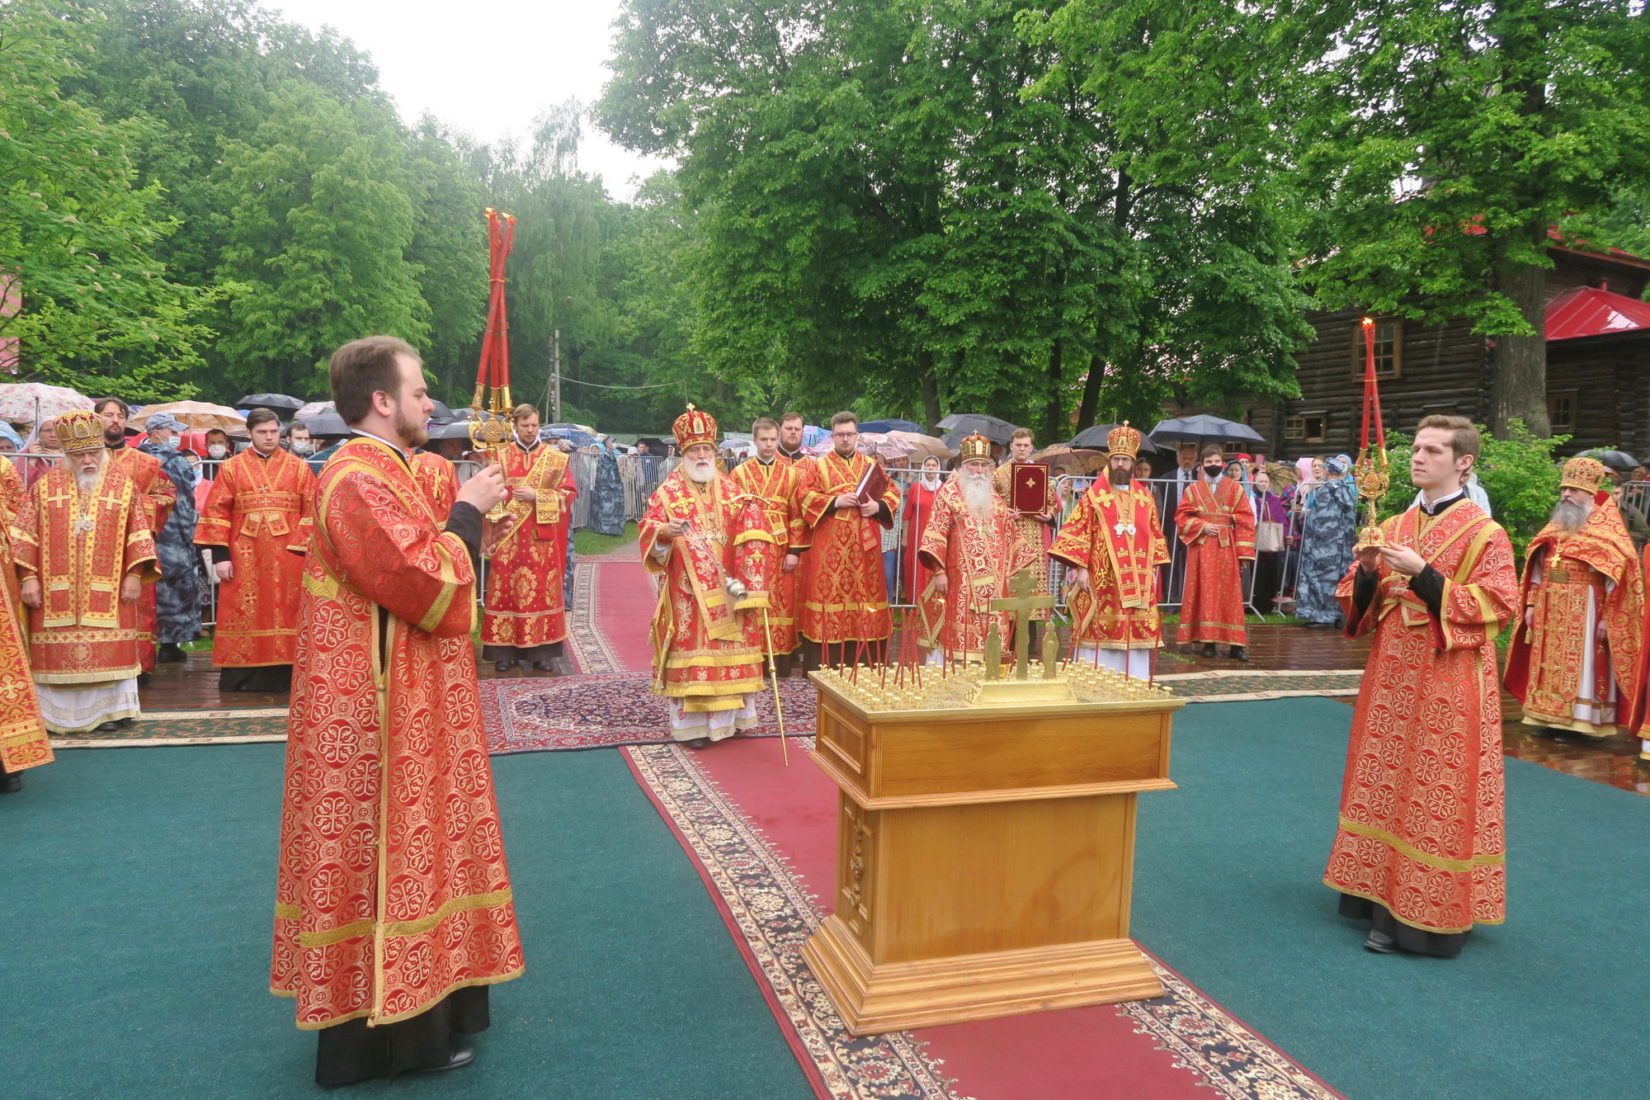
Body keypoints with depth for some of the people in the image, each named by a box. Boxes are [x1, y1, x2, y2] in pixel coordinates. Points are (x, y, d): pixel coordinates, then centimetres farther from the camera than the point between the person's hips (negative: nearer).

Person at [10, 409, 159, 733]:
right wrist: (28, 578, -2)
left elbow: (138, 535, 3)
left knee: (108, 650, 2)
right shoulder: (45, 487, 5)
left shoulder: (124, 486, 4)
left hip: (107, 592, -1)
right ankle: (55, 714, 13)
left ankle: (108, 708, 11)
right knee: (57, 652, 3)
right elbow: (25, 535, 5)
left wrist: (134, 575, -3)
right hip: (56, 591, 1)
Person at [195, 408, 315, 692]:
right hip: (244, 557, 0)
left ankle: (282, 678, 9)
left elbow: (311, 513, 3)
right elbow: (216, 513, 3)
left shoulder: (299, 468, 7)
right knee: (244, 615, 2)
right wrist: (219, 555, -5)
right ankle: (239, 679, 9)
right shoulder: (231, 468, 7)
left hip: (286, 557, 0)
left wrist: (305, 552, -5)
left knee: (285, 613, 2)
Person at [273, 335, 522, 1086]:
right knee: (384, 859, 0)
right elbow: (429, 589, -24)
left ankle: (409, 999, 33)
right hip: (380, 714, -11)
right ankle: (386, 1033, 14)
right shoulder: (360, 482, -20)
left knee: (402, 853, 19)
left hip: (399, 708, 11)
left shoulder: (377, 473, 13)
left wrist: (468, 516, 8)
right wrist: (467, 512, -13)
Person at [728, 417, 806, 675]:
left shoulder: (790, 473, 7)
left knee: (782, 601, 3)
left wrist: (794, 550, -4)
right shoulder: (740, 473, 5)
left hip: (781, 548, 1)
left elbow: (797, 515, 3)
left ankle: (782, 660, 10)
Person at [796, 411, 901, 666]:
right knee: (828, 592, -6)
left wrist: (878, 506, -7)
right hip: (829, 546, -3)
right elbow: (805, 495, -4)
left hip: (864, 546, 3)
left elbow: (892, 492, 12)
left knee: (865, 592, 3)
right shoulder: (818, 465, 6)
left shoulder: (871, 465, 15)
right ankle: (821, 669, -2)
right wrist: (835, 502, -15)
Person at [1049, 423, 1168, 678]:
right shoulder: (1093, 496, -1)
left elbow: (1155, 535, 15)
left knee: (1136, 631, 4)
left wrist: (1154, 569, 9)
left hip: (1138, 581, 4)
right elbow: (1076, 533, -5)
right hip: (1101, 579, -4)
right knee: (1100, 629, -2)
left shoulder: (1145, 497, 12)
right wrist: (1079, 568, -12)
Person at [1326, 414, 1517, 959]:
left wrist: (1424, 575, -21)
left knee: (1436, 796, 0)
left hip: (1446, 684, -6)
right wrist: (1367, 572, -9)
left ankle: (1424, 915, 9)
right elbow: (1359, 602, 13)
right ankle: (1382, 895, 23)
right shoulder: (1394, 528, 10)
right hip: (1390, 675, 6)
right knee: (1384, 786, 11)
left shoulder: (1484, 535, -7)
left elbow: (1496, 607, -14)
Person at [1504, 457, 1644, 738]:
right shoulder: (1556, 525, 13)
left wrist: (1607, 617, -15)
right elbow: (1537, 566, 15)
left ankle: (1580, 721, 4)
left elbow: (1618, 573, -9)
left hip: (1585, 607, -6)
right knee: (1551, 664, 8)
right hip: (1550, 607, 6)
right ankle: (1552, 717, 15)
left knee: (1581, 665, -2)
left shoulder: (1607, 528, -4)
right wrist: (1531, 604, 9)